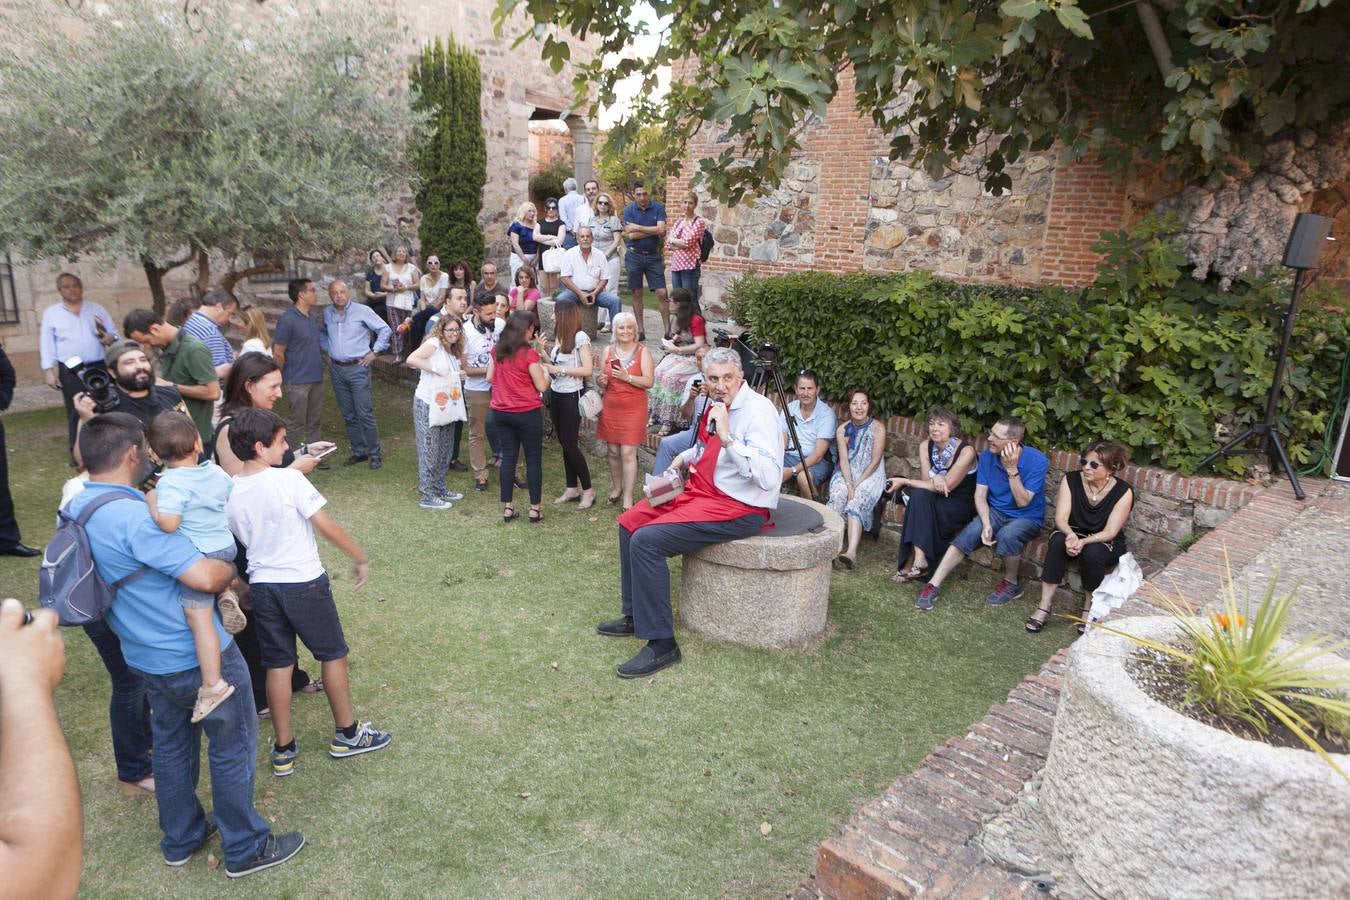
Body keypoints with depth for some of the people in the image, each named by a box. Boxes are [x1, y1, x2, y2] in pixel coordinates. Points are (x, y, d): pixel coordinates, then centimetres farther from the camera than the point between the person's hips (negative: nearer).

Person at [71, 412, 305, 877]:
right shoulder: (132, 516, -30)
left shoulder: (78, 506, 1)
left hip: (147, 655, 9)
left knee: (171, 743, 24)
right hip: (199, 656, -9)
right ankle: (245, 848, 23)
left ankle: (181, 838, 41)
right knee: (233, 746, 8)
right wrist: (230, 569, -11)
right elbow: (204, 576, -34)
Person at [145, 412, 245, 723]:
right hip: (226, 546, 6)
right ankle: (227, 595, 9)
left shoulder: (170, 483, -17)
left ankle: (212, 685, -3)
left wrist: (152, 500, -13)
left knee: (200, 620, -3)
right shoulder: (216, 472, 3)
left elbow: (167, 523, -29)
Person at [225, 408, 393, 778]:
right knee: (333, 654, 13)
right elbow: (327, 526, -17)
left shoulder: (227, 493, -1)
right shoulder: (289, 479, -18)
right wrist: (361, 558, -6)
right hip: (304, 582, -5)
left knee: (278, 664, 15)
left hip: (261, 586, 5)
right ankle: (347, 734, 26)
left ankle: (283, 750, 24)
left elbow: (241, 539, 10)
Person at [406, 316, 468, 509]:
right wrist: (435, 369, -25)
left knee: (444, 449, 15)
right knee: (429, 450, -2)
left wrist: (460, 373, 1)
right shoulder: (434, 343, -12)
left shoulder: (454, 351, 14)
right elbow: (411, 359, -25)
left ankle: (440, 489, 27)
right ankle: (427, 496, 5)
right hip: (428, 404, -9)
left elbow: (460, 370, 22)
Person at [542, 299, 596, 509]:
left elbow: (588, 370, -19)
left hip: (571, 396, -8)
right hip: (556, 395, 8)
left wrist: (559, 369, -18)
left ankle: (588, 491, 7)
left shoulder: (580, 337, -13)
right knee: (564, 443, 12)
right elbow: (555, 366, 11)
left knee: (570, 444, -5)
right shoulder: (559, 337, 9)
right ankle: (572, 489, 22)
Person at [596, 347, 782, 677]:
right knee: (629, 523, 11)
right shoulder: (717, 405, 7)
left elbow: (768, 478, -31)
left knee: (646, 540, -21)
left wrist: (726, 437, -32)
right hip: (700, 490, 10)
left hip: (740, 509, -10)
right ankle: (634, 616, 23)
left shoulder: (758, 410, -19)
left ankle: (661, 644, -11)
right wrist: (685, 457, 13)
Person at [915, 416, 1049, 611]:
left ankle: (1011, 583, -7)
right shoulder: (987, 456, -7)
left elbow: (1022, 502, -20)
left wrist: (1012, 469, -30)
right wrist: (986, 525, -24)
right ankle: (933, 585, -27)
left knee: (1007, 535, -35)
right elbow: (980, 495, -8)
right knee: (971, 532, -26)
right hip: (995, 512, 3)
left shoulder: (1037, 461, -19)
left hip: (1027, 518, -3)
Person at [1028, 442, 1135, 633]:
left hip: (1105, 543, -1)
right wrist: (1070, 535, -38)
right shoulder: (1071, 480, -10)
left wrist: (1083, 542, -37)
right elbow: (1060, 518, -15)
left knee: (1092, 553, -36)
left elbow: (1110, 531, -19)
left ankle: (1089, 607, -11)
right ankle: (1044, 606, -31)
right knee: (1058, 541, -33)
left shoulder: (1123, 492, -15)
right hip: (1073, 533, 2)